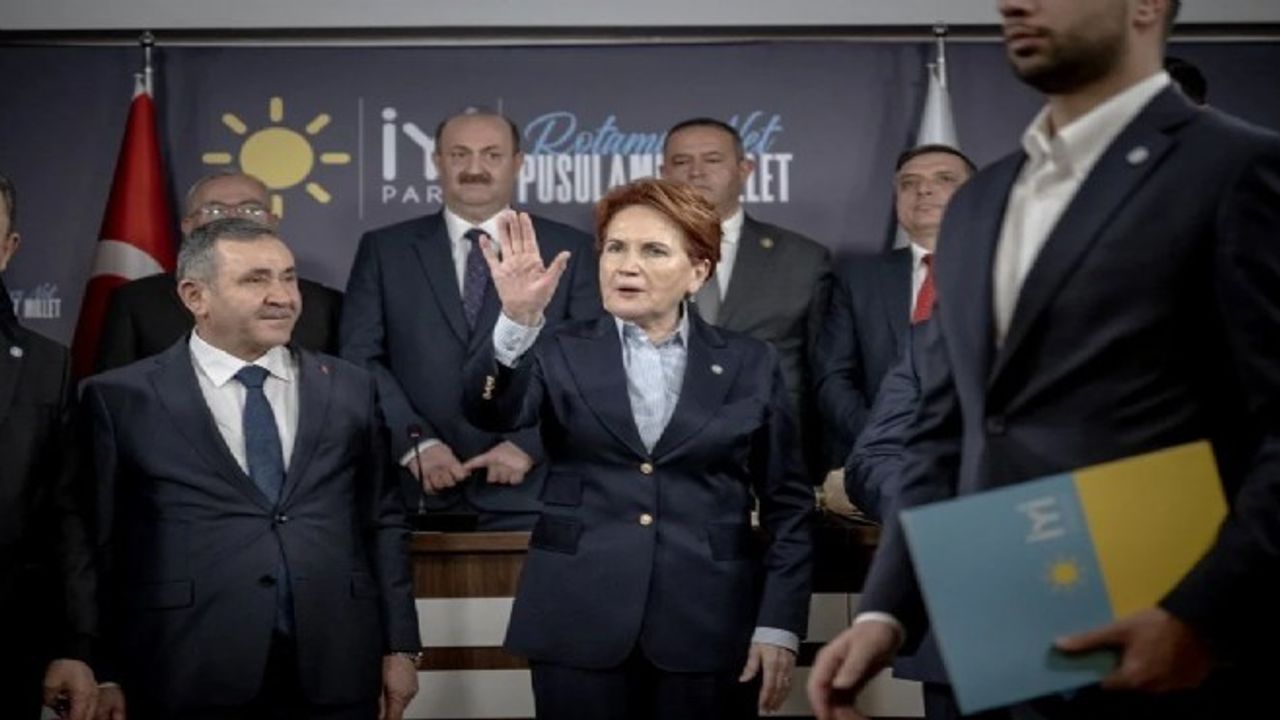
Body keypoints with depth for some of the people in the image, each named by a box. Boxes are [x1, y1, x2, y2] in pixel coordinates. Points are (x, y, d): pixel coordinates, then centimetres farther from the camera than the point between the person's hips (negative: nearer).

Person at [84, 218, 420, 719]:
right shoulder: (123, 398, 1)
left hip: (335, 672, 3)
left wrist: (400, 646, 7)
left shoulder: (349, 388, 10)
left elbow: (384, 522, 11)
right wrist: (104, 674, -4)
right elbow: (99, 543, 0)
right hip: (190, 678, -3)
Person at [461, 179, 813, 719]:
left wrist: (778, 626, -2)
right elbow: (492, 411, -14)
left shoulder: (751, 364, 5)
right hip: (579, 629, 0)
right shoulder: (561, 352, 4)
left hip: (708, 632, 0)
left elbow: (787, 505, 5)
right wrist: (518, 320, -30)